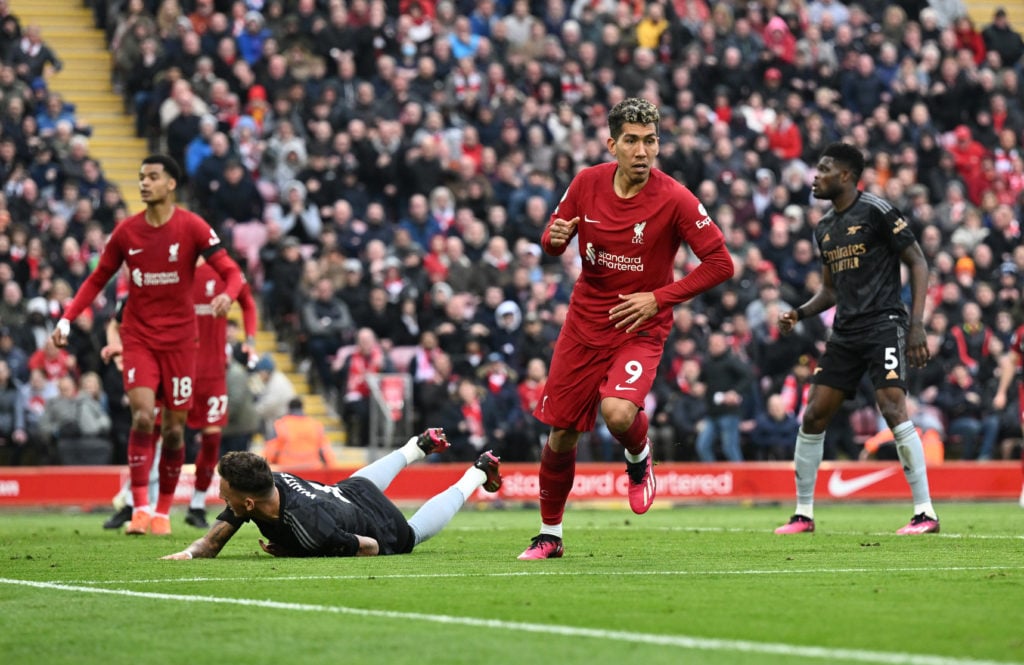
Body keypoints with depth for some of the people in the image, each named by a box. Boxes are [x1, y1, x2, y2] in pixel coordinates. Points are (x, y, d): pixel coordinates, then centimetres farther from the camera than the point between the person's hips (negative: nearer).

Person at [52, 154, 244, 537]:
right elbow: (97, 280, 11)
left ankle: (163, 511, 16)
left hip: (179, 339, -1)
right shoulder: (126, 232, 1)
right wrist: (67, 319, -1)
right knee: (142, 416, -17)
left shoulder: (192, 227, -7)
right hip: (138, 336, 1)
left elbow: (231, 272, -9)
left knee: (173, 428, 3)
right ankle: (140, 509, -18)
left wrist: (227, 295, -33)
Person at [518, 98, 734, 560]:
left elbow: (720, 263, -12)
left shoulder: (674, 200, -15)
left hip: (641, 327, -3)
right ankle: (550, 533, 25)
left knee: (618, 412, -30)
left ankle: (639, 457, 7)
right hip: (584, 324, 4)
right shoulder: (587, 183, -4)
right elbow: (553, 241, 9)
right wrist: (554, 238, -16)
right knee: (560, 435, 5)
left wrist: (659, 298, -17)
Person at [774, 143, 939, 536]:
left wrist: (917, 324, -15)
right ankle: (803, 514, 12)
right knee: (813, 416, 2)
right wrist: (800, 314, 4)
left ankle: (925, 513, -14)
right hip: (845, 332, 8)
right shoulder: (824, 228, 15)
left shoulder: (876, 212, -8)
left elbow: (918, 263, -7)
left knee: (893, 409, -19)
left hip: (884, 324, -8)